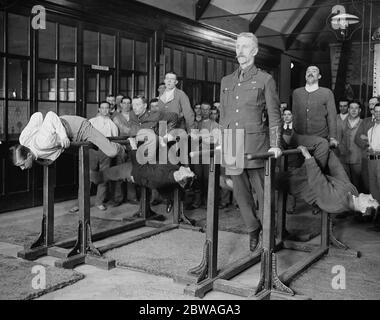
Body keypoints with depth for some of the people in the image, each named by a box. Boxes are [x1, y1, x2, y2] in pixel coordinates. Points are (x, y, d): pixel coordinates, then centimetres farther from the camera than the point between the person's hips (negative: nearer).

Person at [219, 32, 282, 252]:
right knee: (241, 193, 9)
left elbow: (274, 115, 0)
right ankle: (253, 231, 25)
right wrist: (220, 142, 13)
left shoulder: (265, 80, 4)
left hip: (255, 144, -4)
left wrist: (275, 145, -10)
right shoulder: (226, 81, 18)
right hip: (231, 146, 5)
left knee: (262, 192, 0)